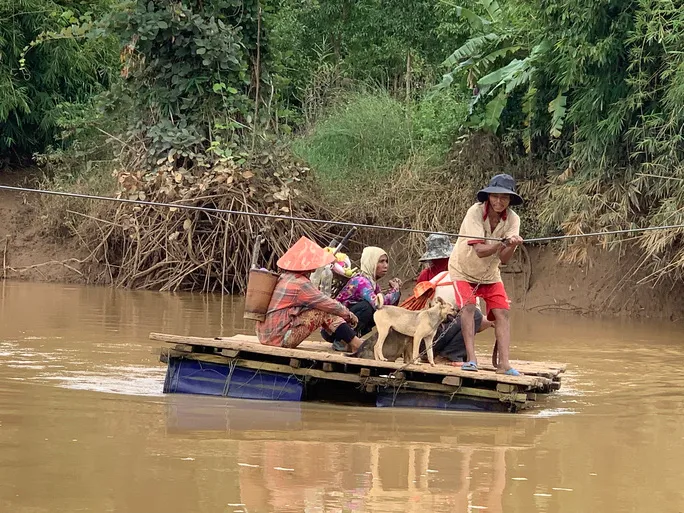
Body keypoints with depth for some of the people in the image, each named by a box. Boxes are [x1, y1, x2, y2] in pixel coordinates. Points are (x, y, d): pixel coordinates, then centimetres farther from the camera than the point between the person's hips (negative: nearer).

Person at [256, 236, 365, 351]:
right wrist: (350, 315, 6)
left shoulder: (284, 278, 12)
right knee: (324, 313, -9)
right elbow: (330, 305, -10)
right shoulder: (300, 284, -16)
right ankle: (356, 344, -6)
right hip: (280, 338, -9)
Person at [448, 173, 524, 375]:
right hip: (463, 270, -4)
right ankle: (471, 358, -27)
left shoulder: (512, 219, -17)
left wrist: (511, 245, -47)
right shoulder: (475, 212, -28)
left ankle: (503, 363, -13)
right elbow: (479, 251, -37)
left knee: (502, 312, -10)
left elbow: (504, 259, -25)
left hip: (490, 274, 4)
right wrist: (501, 244, -54)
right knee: (468, 306, -24)